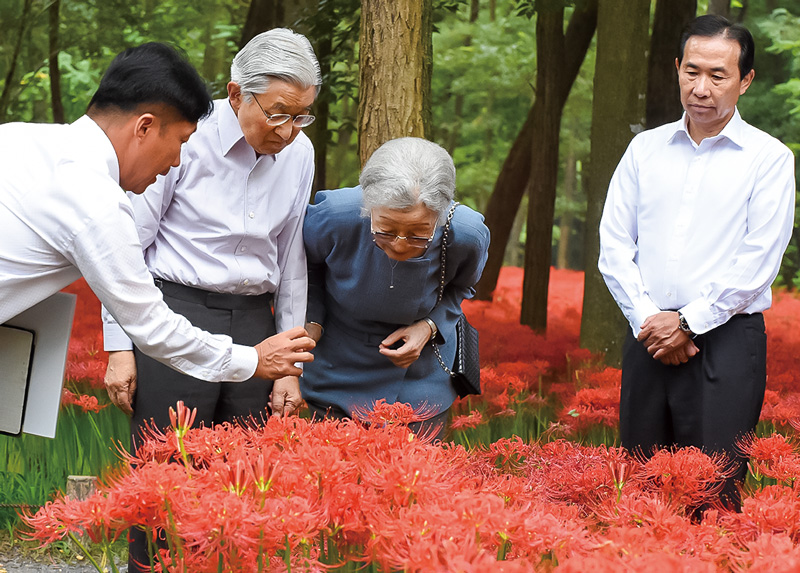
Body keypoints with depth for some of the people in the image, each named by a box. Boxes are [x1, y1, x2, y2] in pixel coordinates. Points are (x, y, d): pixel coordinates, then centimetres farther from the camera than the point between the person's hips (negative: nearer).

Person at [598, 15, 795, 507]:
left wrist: (689, 323, -10)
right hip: (649, 338, 4)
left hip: (725, 340, -4)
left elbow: (758, 261, -6)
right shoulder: (646, 148, 13)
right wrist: (648, 319, -5)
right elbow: (614, 245, 9)